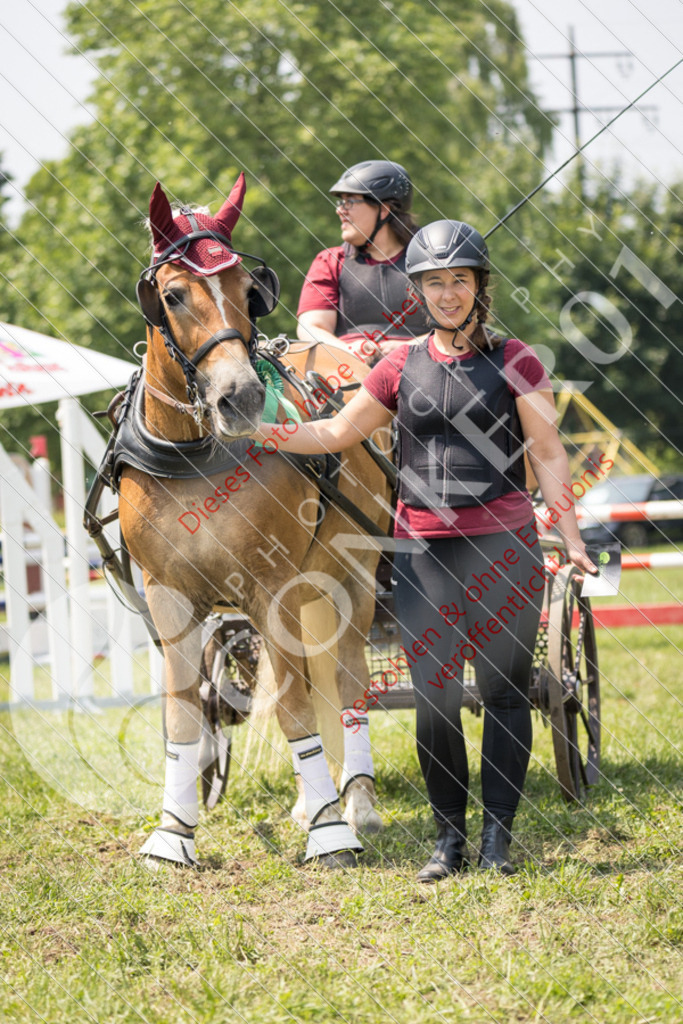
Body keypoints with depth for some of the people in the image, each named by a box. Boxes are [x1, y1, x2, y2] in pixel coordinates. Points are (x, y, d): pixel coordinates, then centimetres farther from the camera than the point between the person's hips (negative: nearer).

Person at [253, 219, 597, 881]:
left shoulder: (514, 361, 2)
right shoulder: (401, 369, 10)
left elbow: (547, 454, 2)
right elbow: (336, 434, 16)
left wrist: (571, 535, -5)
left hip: (501, 546, -2)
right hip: (422, 551, 2)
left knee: (504, 691, 0)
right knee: (435, 701, 0)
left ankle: (498, 837, 7)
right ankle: (449, 837, 11)